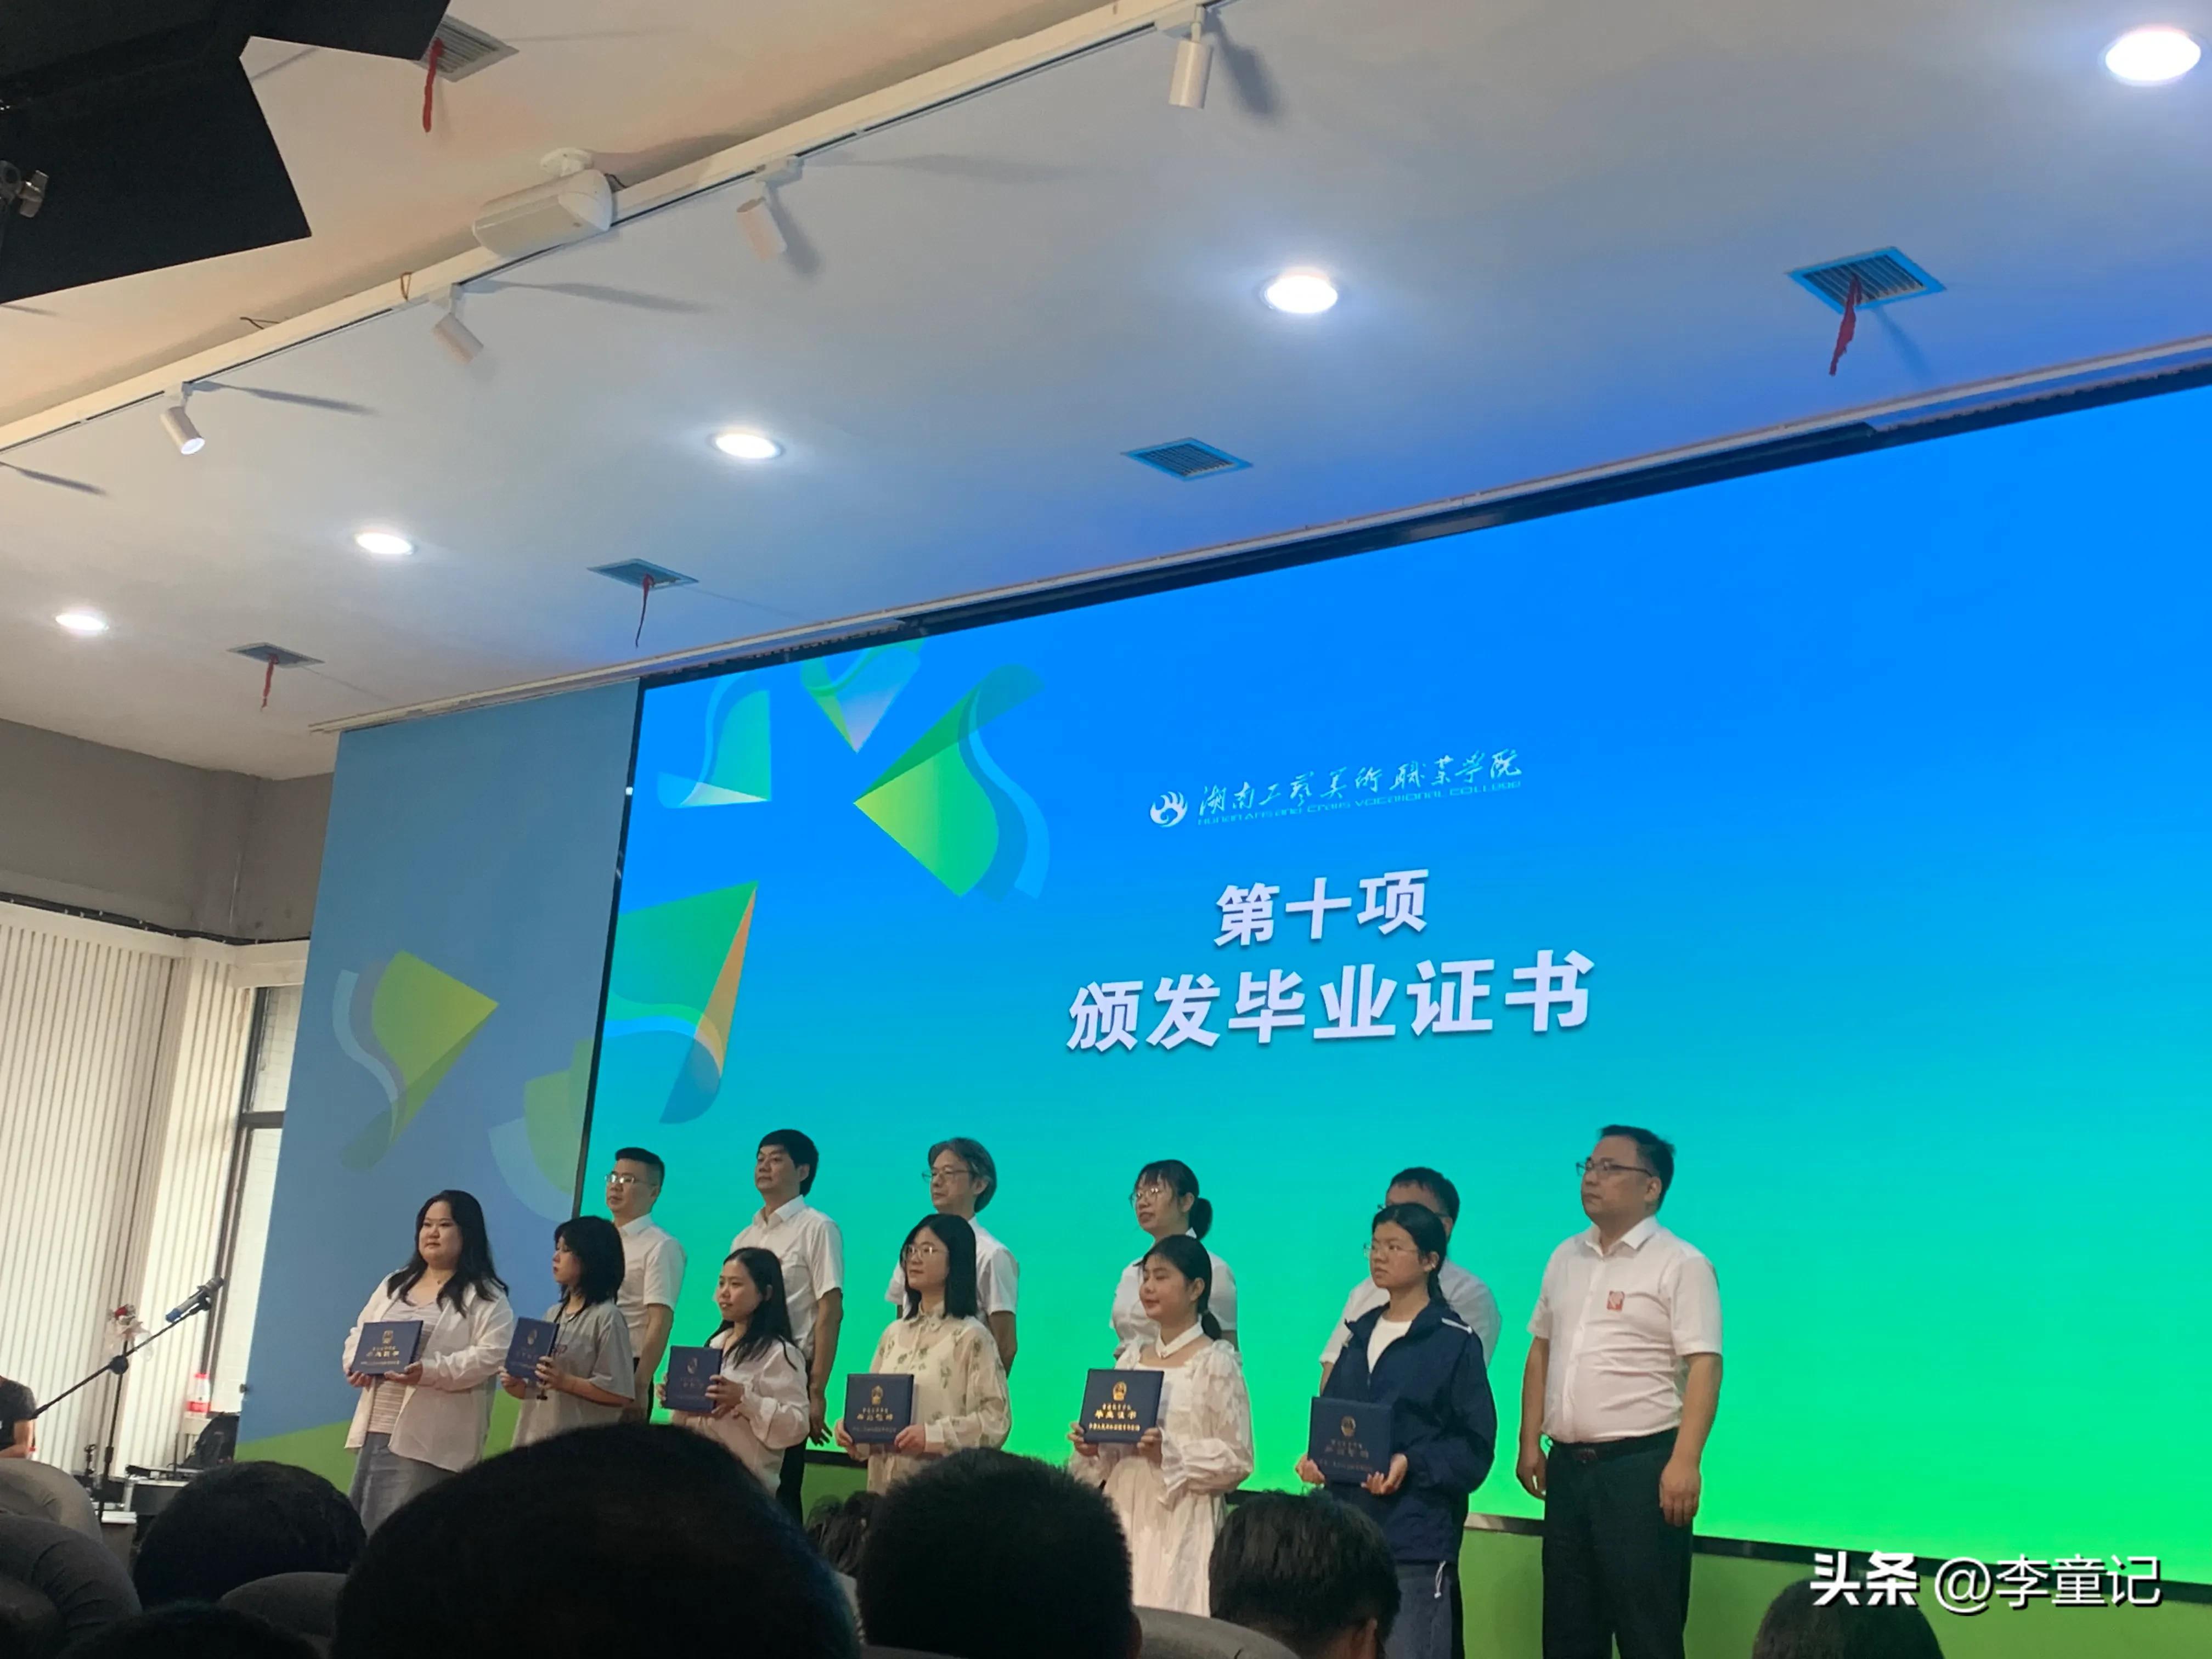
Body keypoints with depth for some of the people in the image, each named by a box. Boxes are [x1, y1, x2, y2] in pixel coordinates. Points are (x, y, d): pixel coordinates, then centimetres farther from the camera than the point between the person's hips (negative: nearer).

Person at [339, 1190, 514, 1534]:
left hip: (429, 1439, -7)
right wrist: (357, 1362, -2)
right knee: (360, 1526, 7)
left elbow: (492, 1356, -14)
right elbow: (359, 1333, 22)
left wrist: (429, 1372, -25)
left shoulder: (485, 1297, -3)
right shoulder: (395, 1284, 18)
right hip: (376, 1429, 7)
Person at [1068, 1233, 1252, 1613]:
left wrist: (1169, 1452, -19)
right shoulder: (1131, 1357, 13)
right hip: (1124, 1515, 6)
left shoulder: (1216, 1363, -4)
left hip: (1182, 1523, -5)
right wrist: (1091, 1447, 0)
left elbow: (1237, 1459, -8)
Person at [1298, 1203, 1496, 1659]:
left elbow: (1475, 1447, -8)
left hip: (1417, 1539, -6)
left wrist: (1411, 1465, -21)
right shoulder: (1361, 1333, 15)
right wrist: (1316, 1459, -2)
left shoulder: (1455, 1342, -4)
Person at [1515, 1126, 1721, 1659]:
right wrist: (1530, 1442, 13)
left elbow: (1704, 1366, -14)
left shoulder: (1681, 1265, -7)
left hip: (1641, 1464, -7)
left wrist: (1684, 1463, -22)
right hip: (1567, 1463, 7)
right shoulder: (1566, 1257, 13)